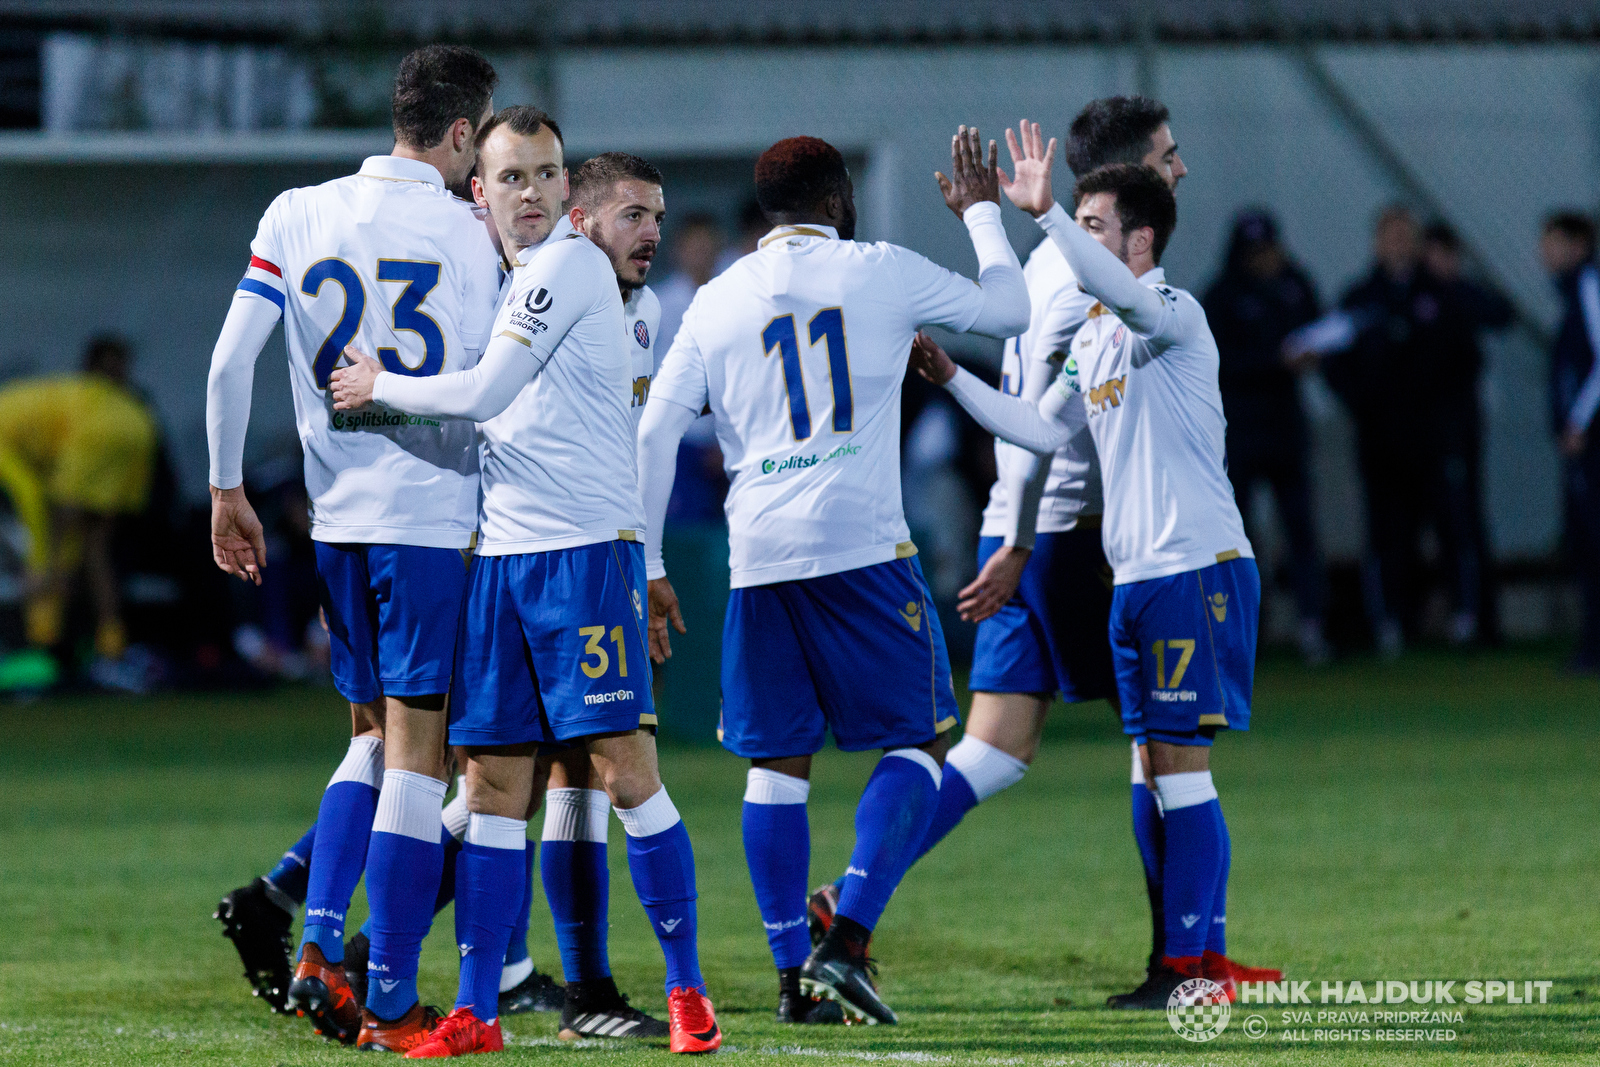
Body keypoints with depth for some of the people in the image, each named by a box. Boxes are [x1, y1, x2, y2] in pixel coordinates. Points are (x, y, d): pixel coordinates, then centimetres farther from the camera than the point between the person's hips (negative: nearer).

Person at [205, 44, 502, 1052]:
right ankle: (391, 1004, -3)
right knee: (416, 753, -2)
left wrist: (227, 489, 7)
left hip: (336, 515, 4)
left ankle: (318, 945, 4)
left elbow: (231, 361, 0)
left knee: (374, 734, 19)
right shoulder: (477, 238, -3)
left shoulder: (297, 216, 4)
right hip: (434, 515, -4)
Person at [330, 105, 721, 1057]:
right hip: (502, 552, 8)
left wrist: (380, 388, 0)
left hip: (587, 549, -8)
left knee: (625, 765, -10)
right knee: (494, 781, 5)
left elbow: (484, 394, -13)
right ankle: (476, 1014, 6)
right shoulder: (511, 280, 20)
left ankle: (688, 992, -4)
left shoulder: (571, 263, -7)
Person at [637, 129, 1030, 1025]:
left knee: (779, 761, 9)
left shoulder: (717, 302, 11)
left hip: (760, 556, 3)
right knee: (919, 742, 5)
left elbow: (655, 435, 8)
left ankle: (793, 973, 6)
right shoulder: (881, 273, 4)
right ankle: (848, 940, -11)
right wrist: (982, 211, 32)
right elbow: (1009, 311, 16)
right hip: (864, 545, -3)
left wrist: (647, 567, 14)